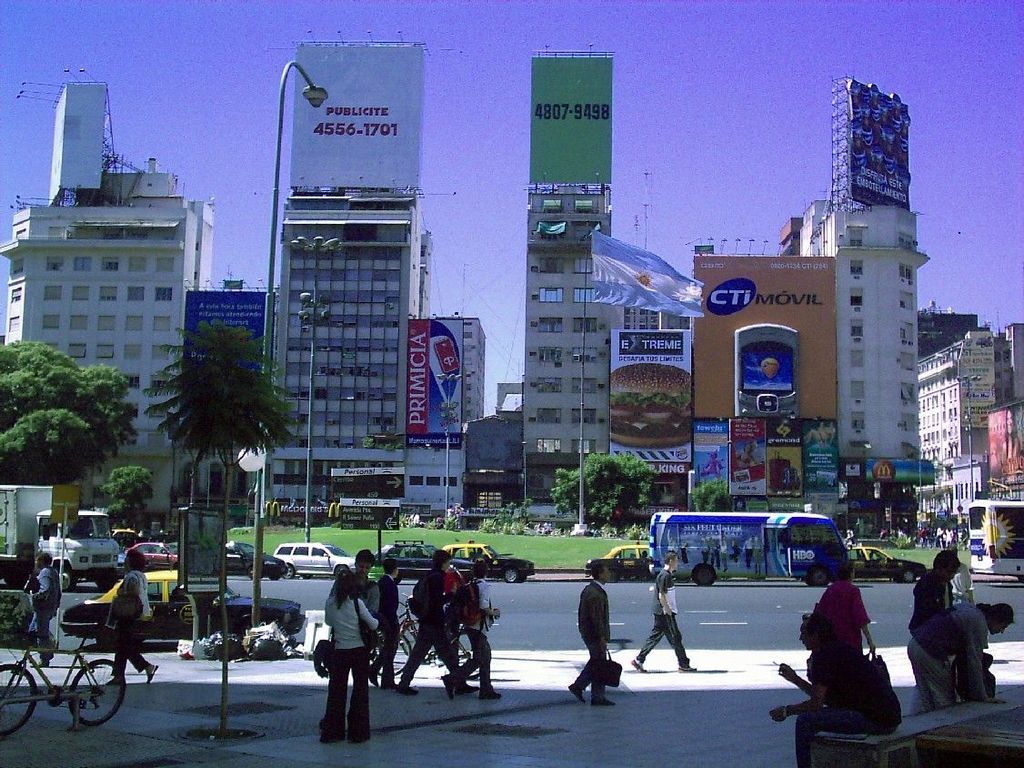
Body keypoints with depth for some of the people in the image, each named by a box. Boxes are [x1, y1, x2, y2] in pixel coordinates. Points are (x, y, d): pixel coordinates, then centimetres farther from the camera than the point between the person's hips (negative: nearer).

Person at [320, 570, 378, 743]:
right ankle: (358, 732, 11)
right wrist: (376, 621, 14)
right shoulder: (357, 603, -13)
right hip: (359, 651, -2)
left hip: (339, 651, 2)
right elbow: (373, 625, -7)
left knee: (336, 690, 12)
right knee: (360, 690, 8)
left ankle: (331, 731, 14)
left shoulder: (330, 603, -4)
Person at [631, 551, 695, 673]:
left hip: (660, 612, 10)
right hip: (665, 613, -10)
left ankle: (639, 660, 9)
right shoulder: (665, 575, -17)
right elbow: (661, 596, -21)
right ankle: (683, 665, 6)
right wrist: (668, 610, -17)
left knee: (655, 637, 10)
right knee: (675, 638, -1)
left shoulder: (668, 574, 14)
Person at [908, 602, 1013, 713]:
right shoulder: (979, 624, -10)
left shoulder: (970, 608, 17)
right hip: (929, 653, -10)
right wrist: (982, 697, -3)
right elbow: (975, 663, -10)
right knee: (945, 703, 0)